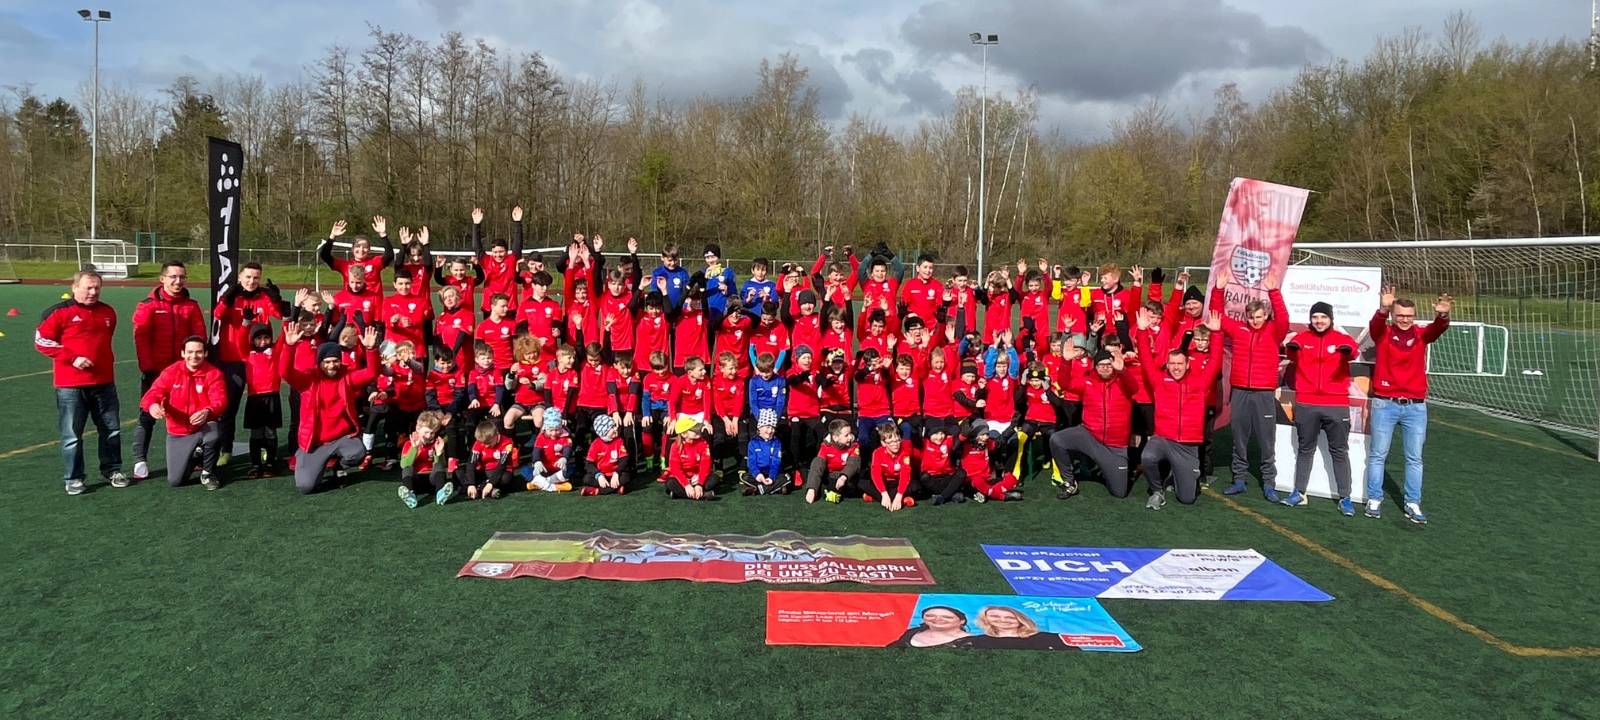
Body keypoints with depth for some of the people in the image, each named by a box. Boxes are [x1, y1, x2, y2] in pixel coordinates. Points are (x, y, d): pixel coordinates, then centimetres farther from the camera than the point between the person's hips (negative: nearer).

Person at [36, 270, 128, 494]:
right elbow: (41, 341, -5)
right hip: (70, 385, -4)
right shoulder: (60, 312, -6)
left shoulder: (108, 312, 10)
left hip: (104, 383, 5)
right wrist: (72, 358, -13)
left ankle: (112, 470, 25)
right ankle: (73, 478, 12)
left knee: (112, 429, 11)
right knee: (72, 434, 2)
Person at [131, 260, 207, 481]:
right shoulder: (148, 305, -5)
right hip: (154, 371, -2)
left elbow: (199, 336, 3)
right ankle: (140, 461, 8)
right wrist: (147, 368, -12)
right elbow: (141, 338, -8)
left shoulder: (191, 305, 4)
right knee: (148, 415, 3)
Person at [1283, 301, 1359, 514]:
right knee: (1305, 449, 11)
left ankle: (1345, 498, 11)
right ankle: (1299, 493, 18)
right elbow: (1292, 354, -14)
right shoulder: (1302, 338, 4)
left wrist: (1348, 351, -43)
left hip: (1336, 405, -1)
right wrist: (1291, 347, -38)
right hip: (1306, 405, 1)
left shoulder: (1342, 339, 2)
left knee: (1339, 451, 5)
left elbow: (1352, 350, -18)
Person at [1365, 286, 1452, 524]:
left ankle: (1413, 504, 13)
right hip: (1385, 404, -2)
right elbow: (1375, 324, -23)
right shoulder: (1383, 332, -2)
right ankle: (1374, 500, 13)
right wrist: (1383, 308, -46)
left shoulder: (1421, 334, 4)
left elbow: (1438, 329, -16)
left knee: (1414, 458, 6)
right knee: (1377, 454, 4)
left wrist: (1442, 315, -39)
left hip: (1416, 406, 2)